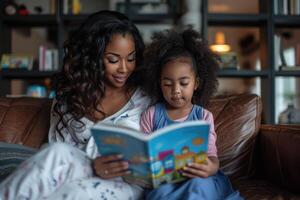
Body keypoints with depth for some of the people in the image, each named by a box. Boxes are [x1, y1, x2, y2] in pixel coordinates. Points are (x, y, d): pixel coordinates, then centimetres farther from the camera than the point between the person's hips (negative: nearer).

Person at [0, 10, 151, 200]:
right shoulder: (69, 96, 8)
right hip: (78, 176, 2)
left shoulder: (144, 97, 5)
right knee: (58, 152, -33)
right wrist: (92, 168, -21)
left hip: (124, 184, -1)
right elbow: (57, 155, -1)